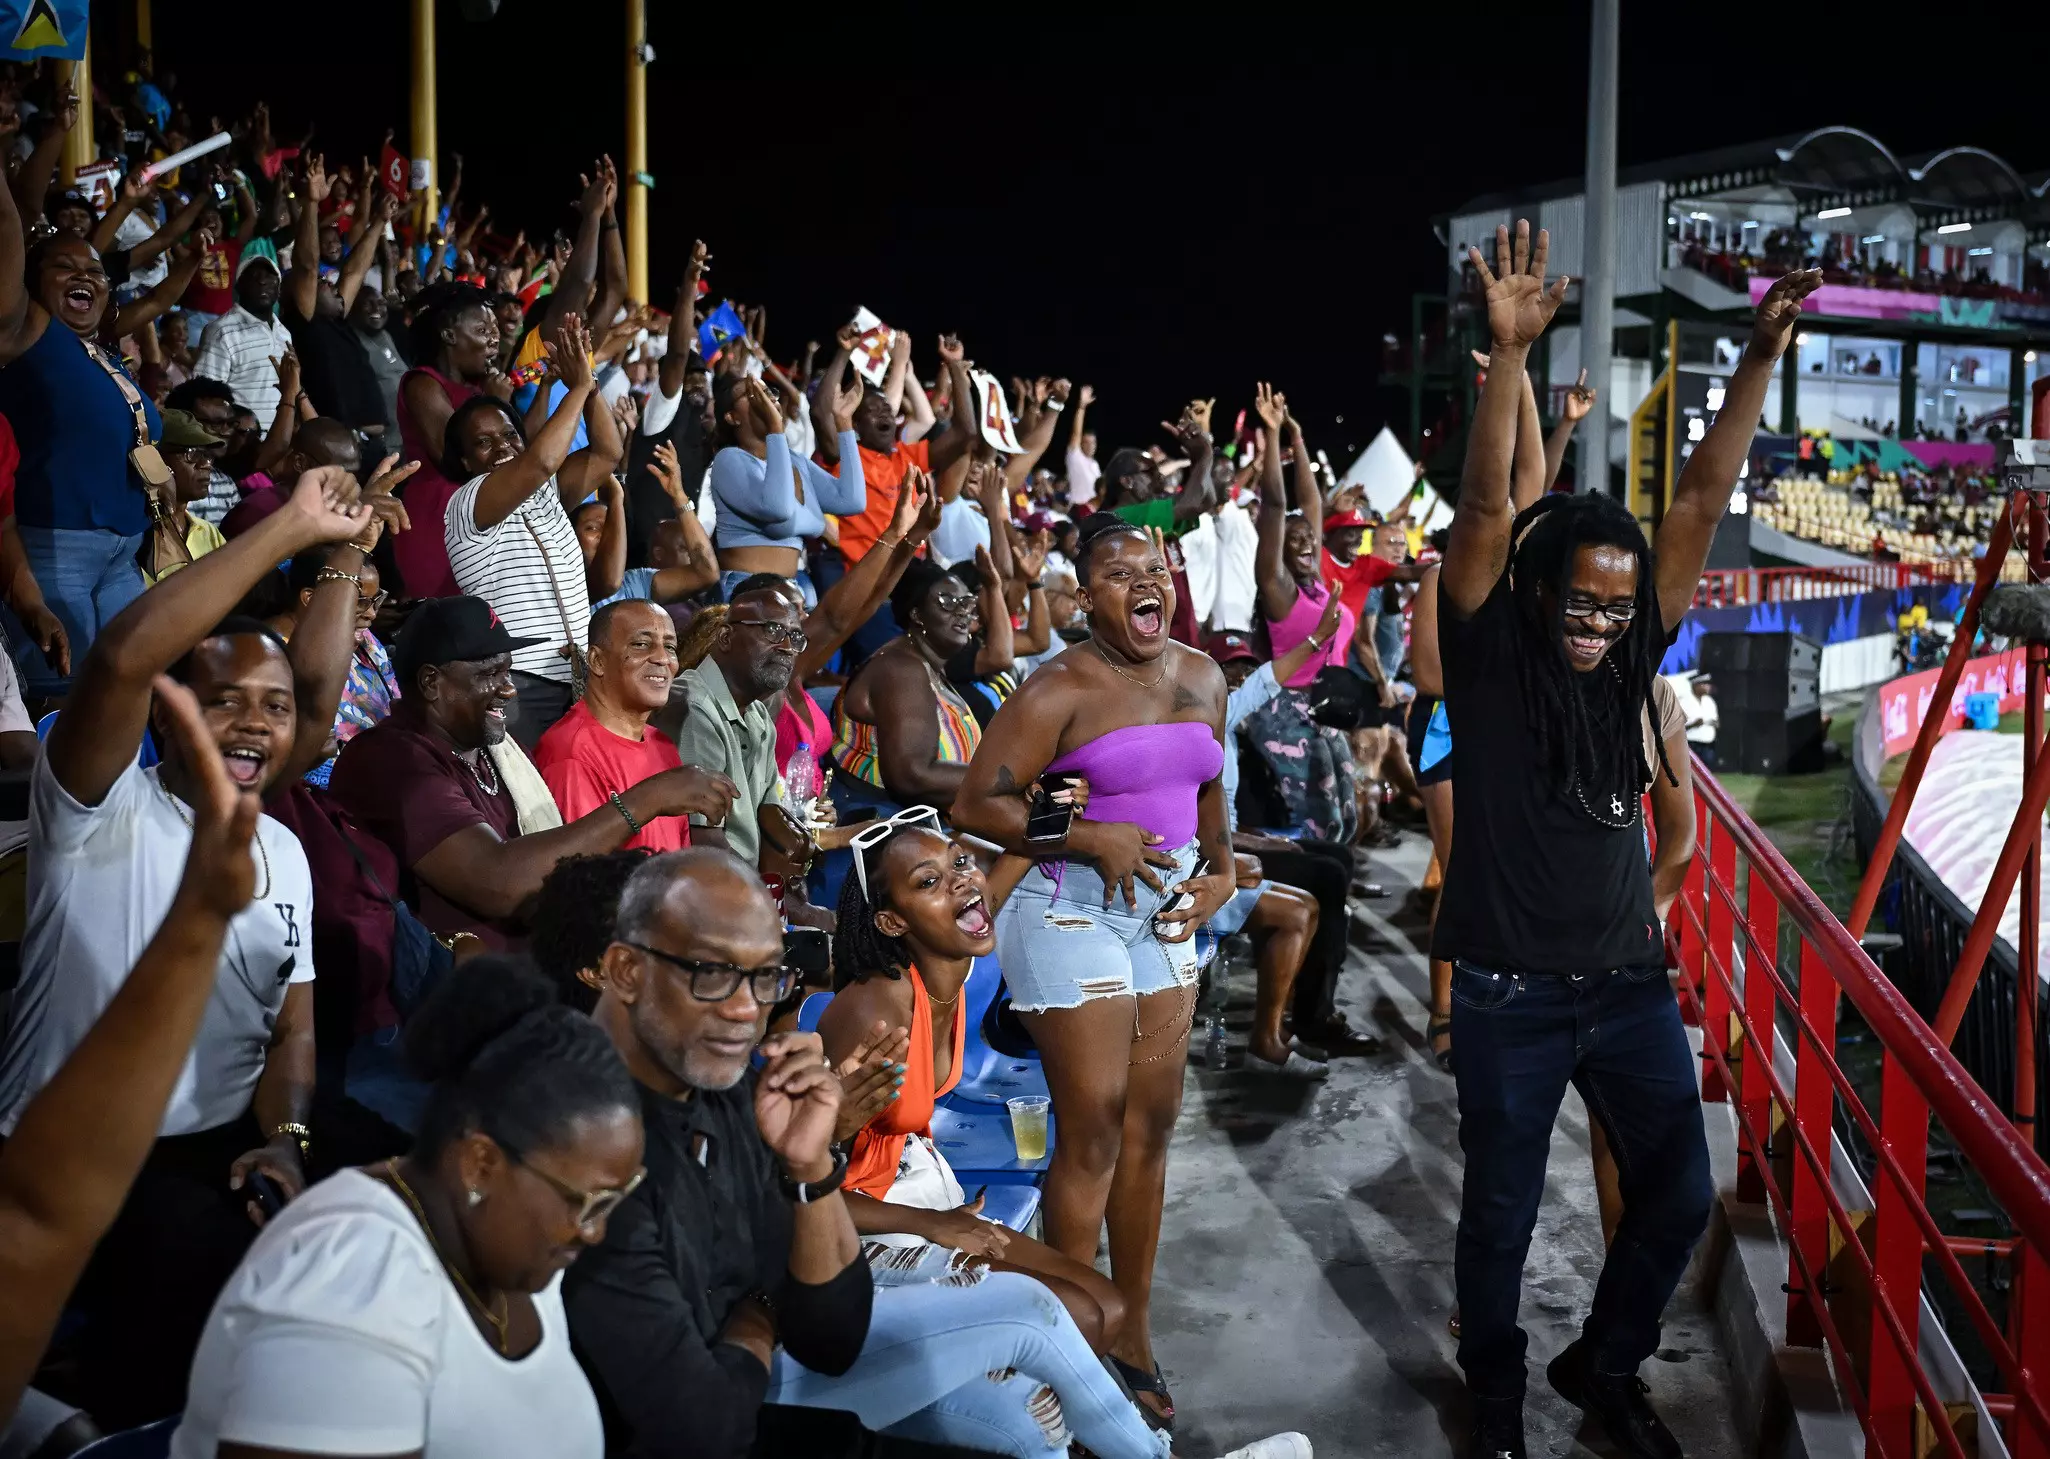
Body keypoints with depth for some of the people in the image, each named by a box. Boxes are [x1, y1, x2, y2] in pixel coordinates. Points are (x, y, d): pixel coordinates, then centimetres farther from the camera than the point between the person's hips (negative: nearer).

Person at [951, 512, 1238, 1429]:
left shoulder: (1202, 678, 6)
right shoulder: (1062, 689, -14)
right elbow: (975, 804, -16)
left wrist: (1220, 869, 6)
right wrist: (1090, 838, -21)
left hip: (1163, 906, 7)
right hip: (1074, 907, -7)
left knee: (1152, 1124, 12)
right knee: (1093, 1134, -3)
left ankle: (1132, 1334, 26)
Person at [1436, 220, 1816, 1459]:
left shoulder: (1627, 655, 2)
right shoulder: (1487, 655, -8)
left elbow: (1702, 504, -4)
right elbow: (1485, 509, -21)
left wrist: (1760, 361, -11)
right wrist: (1511, 354, -30)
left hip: (1630, 980, 4)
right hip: (1512, 990, -4)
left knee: (1681, 1195, 8)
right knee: (1503, 1212, 10)